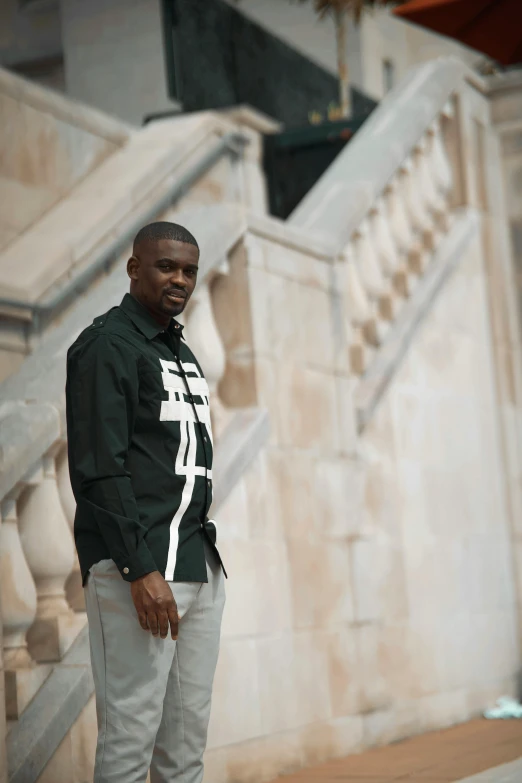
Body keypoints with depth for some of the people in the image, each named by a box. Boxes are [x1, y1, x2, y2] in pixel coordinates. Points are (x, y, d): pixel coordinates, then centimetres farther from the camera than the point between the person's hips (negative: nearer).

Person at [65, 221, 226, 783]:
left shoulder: (182, 353, 20)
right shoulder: (107, 345, -6)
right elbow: (99, 469, -15)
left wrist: (201, 546, 16)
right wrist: (140, 569, -20)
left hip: (200, 563, 8)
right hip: (137, 567, -8)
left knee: (190, 728, 9)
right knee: (132, 729, -8)